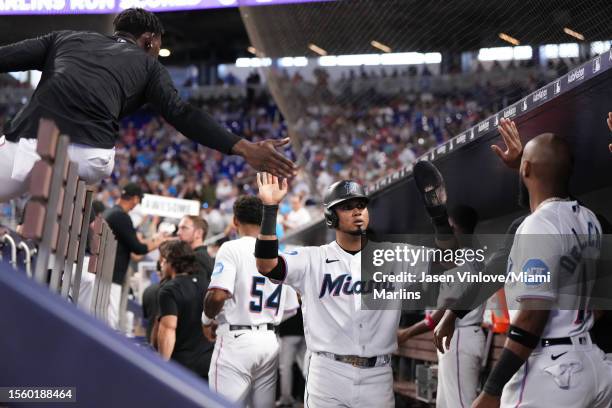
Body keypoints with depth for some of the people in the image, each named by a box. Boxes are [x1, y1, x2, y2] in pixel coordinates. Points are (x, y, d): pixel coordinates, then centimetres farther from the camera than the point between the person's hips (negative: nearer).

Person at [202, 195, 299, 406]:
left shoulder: (232, 248, -9)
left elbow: (218, 294, -21)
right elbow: (291, 309, 12)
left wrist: (207, 320, -3)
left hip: (236, 341, -6)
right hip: (270, 341, 6)